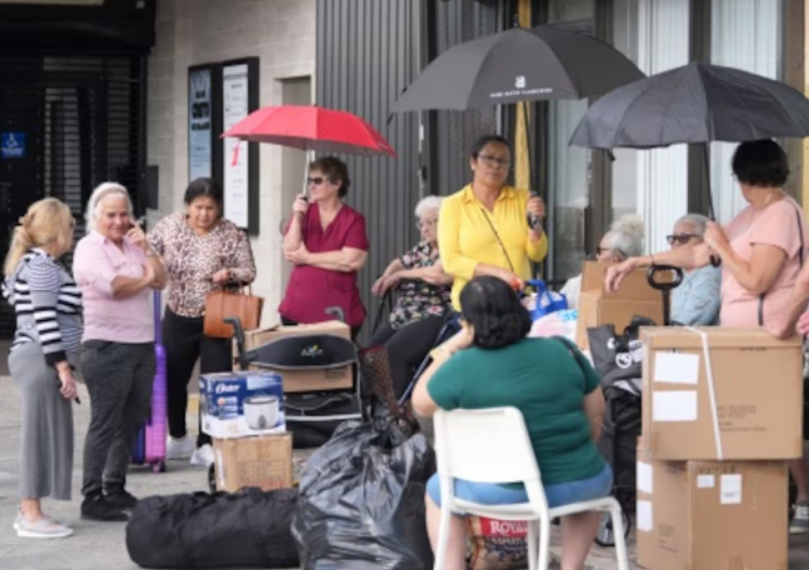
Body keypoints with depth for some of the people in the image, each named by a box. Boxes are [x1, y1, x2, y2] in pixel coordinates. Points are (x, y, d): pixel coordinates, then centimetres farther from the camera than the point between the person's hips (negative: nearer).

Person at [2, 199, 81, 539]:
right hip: (42, 360, -10)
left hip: (39, 360, 10)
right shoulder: (43, 266, -13)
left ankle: (29, 511, 17)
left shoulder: (35, 263, 19)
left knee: (44, 436, 12)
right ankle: (32, 516, -5)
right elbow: (44, 319, -20)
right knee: (41, 435, -7)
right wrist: (63, 367, -21)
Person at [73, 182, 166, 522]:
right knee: (105, 424, -6)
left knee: (132, 421, 13)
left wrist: (145, 248, -1)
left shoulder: (133, 246, 15)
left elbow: (160, 281, 8)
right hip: (108, 346, -7)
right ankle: (93, 499, -2)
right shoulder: (89, 248, -5)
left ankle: (115, 488, 24)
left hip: (142, 344, 7)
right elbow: (113, 286, -18)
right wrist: (145, 278, -1)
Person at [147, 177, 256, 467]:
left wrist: (230, 275, -25)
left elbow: (249, 271, -5)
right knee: (172, 379, 14)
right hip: (178, 317, 3)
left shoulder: (232, 234, -9)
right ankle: (178, 439, 34)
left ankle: (206, 446, 8)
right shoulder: (169, 225, -3)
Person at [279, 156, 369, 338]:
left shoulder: (353, 219, -4)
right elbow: (290, 252, -2)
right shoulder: (303, 212, 7)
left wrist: (307, 258, -8)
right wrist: (297, 217, -14)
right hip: (298, 309, 3)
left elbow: (351, 261, -15)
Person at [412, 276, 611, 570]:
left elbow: (420, 403, 9)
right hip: (578, 483, 2)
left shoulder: (462, 366, -7)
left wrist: (449, 349, 12)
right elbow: (596, 413, 12)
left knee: (438, 490, 27)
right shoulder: (563, 350, 3)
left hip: (505, 493, -2)